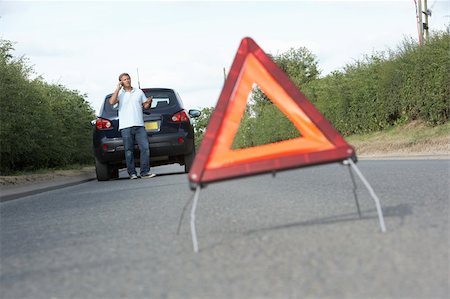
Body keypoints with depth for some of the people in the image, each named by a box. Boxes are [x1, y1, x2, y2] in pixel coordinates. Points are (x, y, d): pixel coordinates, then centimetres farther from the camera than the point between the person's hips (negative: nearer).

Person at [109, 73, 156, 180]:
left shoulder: (139, 92, 15)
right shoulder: (119, 93, 6)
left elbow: (145, 106, 19)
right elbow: (111, 102, -12)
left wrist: (149, 102, -3)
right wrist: (118, 88, -8)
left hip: (139, 125, 2)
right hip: (125, 126, -2)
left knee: (145, 148, -6)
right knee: (129, 151, 0)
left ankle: (145, 172, -2)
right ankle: (132, 173, 5)